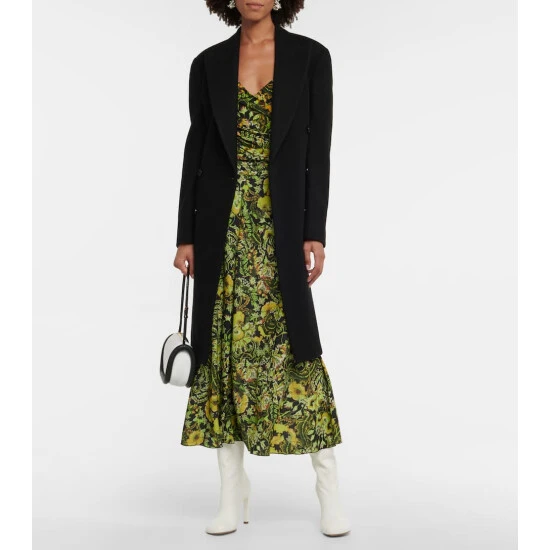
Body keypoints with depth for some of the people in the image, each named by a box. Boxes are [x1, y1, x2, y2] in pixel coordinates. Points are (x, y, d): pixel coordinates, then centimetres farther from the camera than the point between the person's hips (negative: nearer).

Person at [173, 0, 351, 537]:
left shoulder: (310, 56, 3)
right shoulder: (208, 64, 8)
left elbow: (318, 150, -1)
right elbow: (196, 149, 8)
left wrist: (314, 233, -7)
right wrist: (186, 235, 4)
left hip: (281, 222, -2)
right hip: (223, 225, 2)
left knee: (294, 343, -4)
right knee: (225, 345, 3)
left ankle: (328, 486, 8)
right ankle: (232, 490, 14)